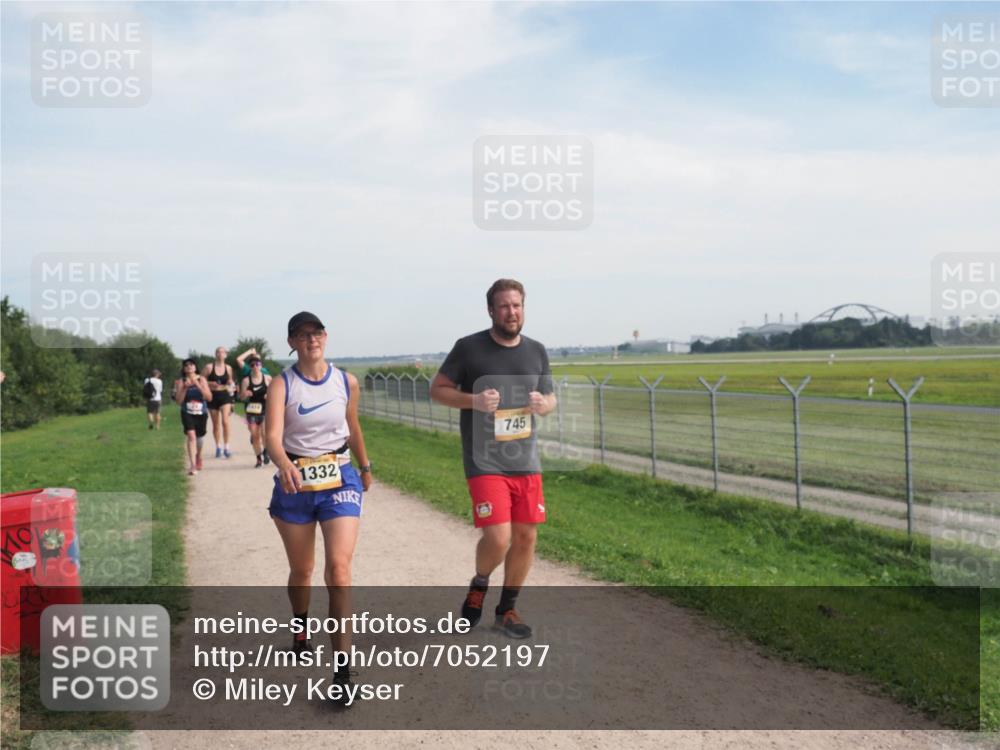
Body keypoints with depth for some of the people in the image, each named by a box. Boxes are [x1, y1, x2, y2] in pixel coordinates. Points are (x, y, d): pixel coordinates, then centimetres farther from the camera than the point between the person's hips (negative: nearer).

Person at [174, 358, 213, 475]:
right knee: (191, 435, -21)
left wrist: (198, 385, -17)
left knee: (200, 437, 16)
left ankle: (198, 457, 47)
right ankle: (192, 466, -23)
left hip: (201, 413, 2)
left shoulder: (201, 379, -2)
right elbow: (178, 401, -4)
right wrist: (185, 388, -17)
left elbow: (209, 398, -8)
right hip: (187, 413, -2)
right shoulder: (180, 381, -2)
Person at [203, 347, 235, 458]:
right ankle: (218, 447, 25)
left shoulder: (228, 368, 2)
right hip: (213, 396, 0)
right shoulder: (209, 367, -5)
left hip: (225, 396, 0)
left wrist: (231, 385, -3)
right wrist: (210, 384, -17)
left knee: (225, 421, -17)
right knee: (216, 424, 10)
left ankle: (226, 447, -9)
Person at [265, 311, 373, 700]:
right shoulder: (282, 384, -9)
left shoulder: (347, 382, 0)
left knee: (339, 567, -14)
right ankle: (300, 632, 45)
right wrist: (283, 463, -43)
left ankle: (342, 670, -12)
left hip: (339, 478, 0)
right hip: (294, 481, 0)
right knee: (301, 570, 14)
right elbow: (273, 434, -23)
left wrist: (365, 466, 25)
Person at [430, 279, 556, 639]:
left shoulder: (536, 351, 7)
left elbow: (550, 398, 17)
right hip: (485, 462, -5)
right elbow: (437, 389, 1)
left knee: (526, 536, 7)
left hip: (526, 461, 5)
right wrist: (474, 400, -17)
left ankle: (506, 610, 27)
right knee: (497, 538, -14)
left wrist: (543, 404, -8)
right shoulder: (469, 348, -5)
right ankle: (479, 584, 20)